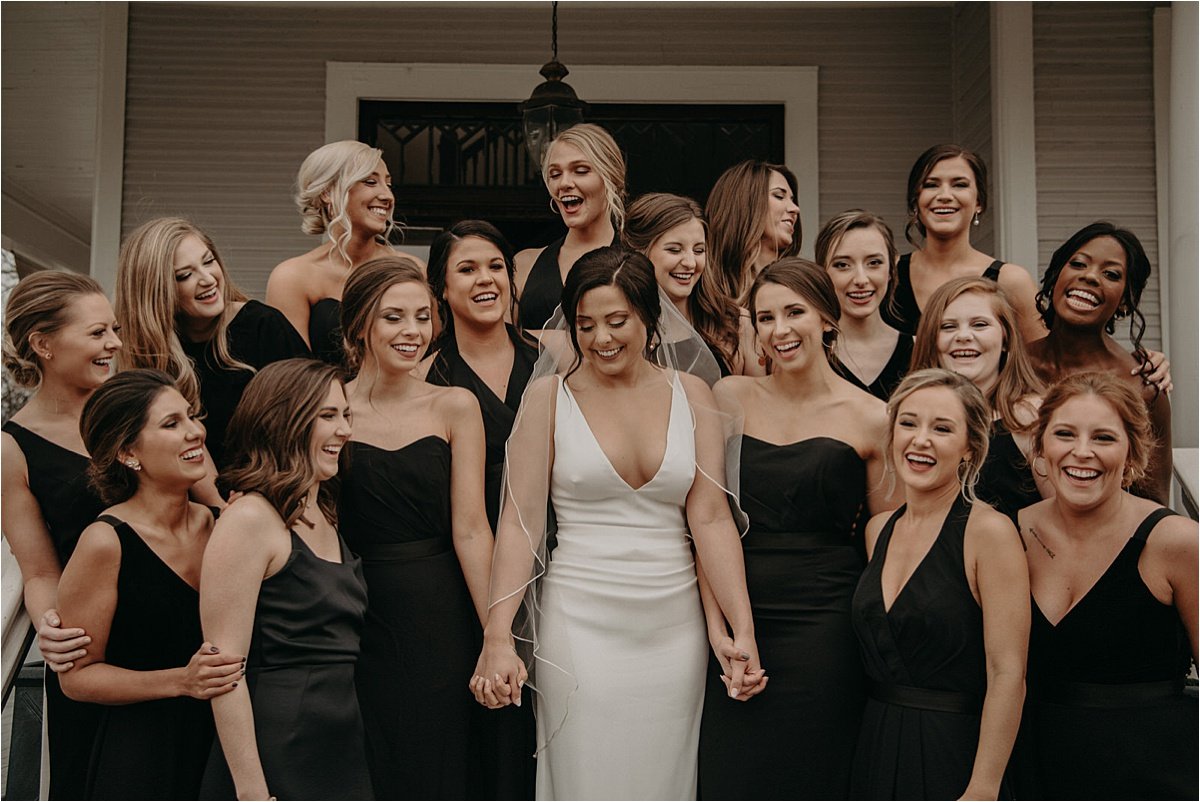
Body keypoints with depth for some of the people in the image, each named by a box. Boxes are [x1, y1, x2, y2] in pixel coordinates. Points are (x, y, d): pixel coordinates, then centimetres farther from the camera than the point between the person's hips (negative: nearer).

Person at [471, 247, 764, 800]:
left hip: (673, 625, 2)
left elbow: (711, 517, -1)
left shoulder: (691, 394, 5)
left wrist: (742, 630, -10)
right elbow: (521, 519, -5)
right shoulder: (550, 394, 0)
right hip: (580, 625, -2)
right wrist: (497, 637, -13)